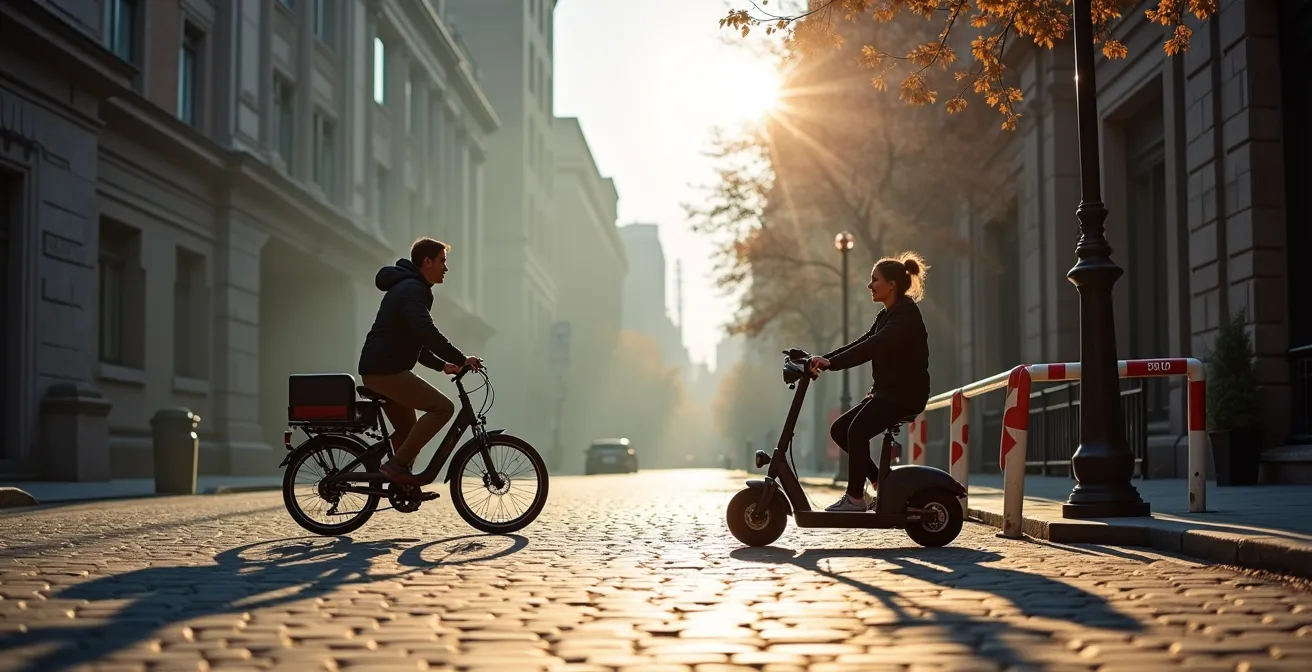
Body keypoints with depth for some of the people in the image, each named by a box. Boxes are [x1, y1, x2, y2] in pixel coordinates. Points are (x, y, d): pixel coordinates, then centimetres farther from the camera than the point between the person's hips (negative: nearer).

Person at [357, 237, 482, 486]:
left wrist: (442, 365, 20)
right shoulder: (412, 289, -12)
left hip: (379, 369, 11)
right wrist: (461, 359, -22)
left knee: (408, 430, 18)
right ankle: (397, 464, -15)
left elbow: (413, 341, 29)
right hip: (385, 370, -11)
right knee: (442, 407, -15)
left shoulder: (409, 288, 23)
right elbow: (426, 333, -27)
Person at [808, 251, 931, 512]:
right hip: (886, 392, 10)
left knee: (857, 430, -25)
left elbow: (873, 347, -28)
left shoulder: (906, 315, -15)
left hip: (905, 394, -10)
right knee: (839, 429, 3)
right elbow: (861, 343, 10)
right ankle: (880, 481, 10)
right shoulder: (886, 315, 17)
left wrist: (831, 363, -35)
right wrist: (823, 359, -3)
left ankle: (855, 497, -17)